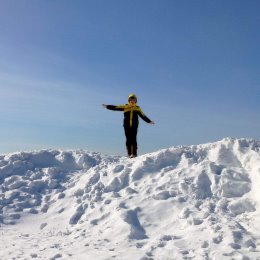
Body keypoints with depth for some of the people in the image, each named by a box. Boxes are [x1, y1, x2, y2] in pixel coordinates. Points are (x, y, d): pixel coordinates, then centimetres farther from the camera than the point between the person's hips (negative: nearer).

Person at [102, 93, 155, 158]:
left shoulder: (137, 108, 12)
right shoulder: (125, 107, 9)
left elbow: (143, 116, 19)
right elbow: (115, 108, 6)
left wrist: (149, 121, 18)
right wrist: (107, 106, 1)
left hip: (134, 126, 0)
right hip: (127, 126, 1)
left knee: (133, 140, -7)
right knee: (128, 140, 0)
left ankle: (134, 153, -6)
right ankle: (129, 154, 4)